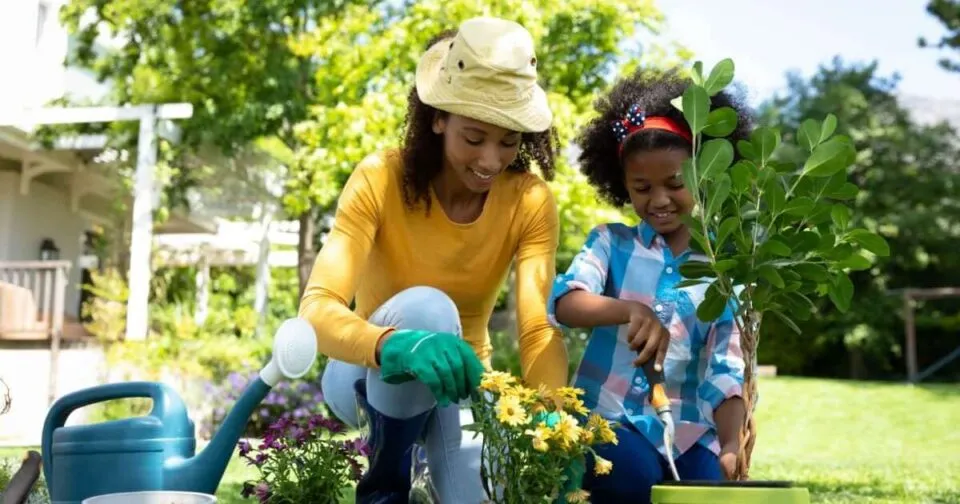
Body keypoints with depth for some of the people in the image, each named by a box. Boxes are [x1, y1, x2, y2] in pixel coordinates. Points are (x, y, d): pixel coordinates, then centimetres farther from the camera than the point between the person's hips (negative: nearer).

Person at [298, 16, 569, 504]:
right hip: (375, 374, -2)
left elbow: (539, 329, -23)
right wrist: (395, 346, -54)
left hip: (457, 378, 2)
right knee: (426, 307, -34)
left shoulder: (531, 200, -15)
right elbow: (317, 308, -33)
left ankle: (436, 460, 12)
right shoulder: (380, 178, -23)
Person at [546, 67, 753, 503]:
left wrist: (731, 445, -18)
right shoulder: (612, 242, 4)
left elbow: (727, 368, -1)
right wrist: (630, 311, -36)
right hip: (612, 417, -2)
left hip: (689, 430, 2)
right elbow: (563, 303, -15)